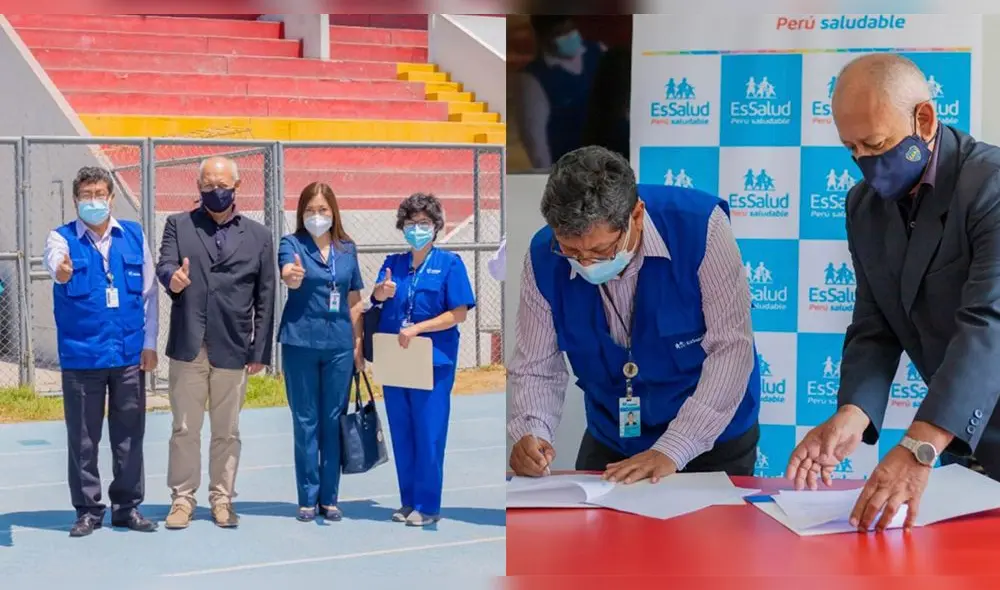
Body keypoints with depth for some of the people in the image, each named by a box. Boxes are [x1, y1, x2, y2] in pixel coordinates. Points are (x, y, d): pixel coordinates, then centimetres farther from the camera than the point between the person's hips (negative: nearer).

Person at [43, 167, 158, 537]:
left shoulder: (134, 236, 6)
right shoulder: (62, 238, 0)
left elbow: (149, 292, 9)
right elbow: (55, 260, -25)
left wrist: (149, 343, 4)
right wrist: (60, 272, -49)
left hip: (130, 353, 2)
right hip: (81, 354, -2)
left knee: (129, 435, 8)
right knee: (83, 438, 4)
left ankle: (127, 506, 20)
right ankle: (88, 510, 16)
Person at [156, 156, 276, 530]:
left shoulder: (259, 236, 8)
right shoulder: (178, 225, 8)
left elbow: (265, 298, 6)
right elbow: (164, 266, -7)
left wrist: (260, 351, 1)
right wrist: (173, 279, -32)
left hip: (233, 349, 0)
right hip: (188, 345, 0)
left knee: (227, 431, 8)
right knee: (185, 428, 5)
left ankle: (222, 499, 18)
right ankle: (183, 498, 15)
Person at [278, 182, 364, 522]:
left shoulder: (347, 248, 8)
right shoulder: (292, 244, -2)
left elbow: (354, 301, 11)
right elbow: (289, 275, -24)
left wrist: (359, 345, 7)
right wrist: (291, 276, -48)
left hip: (339, 344, 3)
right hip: (301, 342, -3)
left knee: (333, 422, 7)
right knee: (305, 422, 3)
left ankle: (329, 498, 15)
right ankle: (307, 499, 10)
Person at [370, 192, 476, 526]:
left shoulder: (449, 263, -3)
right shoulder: (394, 263, 10)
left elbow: (459, 314, -8)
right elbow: (377, 295, -5)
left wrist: (417, 329, -16)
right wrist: (382, 292, -29)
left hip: (433, 361, -5)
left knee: (428, 435, -3)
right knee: (401, 434, 9)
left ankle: (427, 505, 5)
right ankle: (408, 501, 19)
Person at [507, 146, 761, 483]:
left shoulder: (699, 227, -22)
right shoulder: (543, 258, -12)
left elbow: (731, 350, -21)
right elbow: (536, 369, -6)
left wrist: (671, 451, -27)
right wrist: (530, 435, -26)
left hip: (714, 441, -2)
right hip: (609, 443, 2)